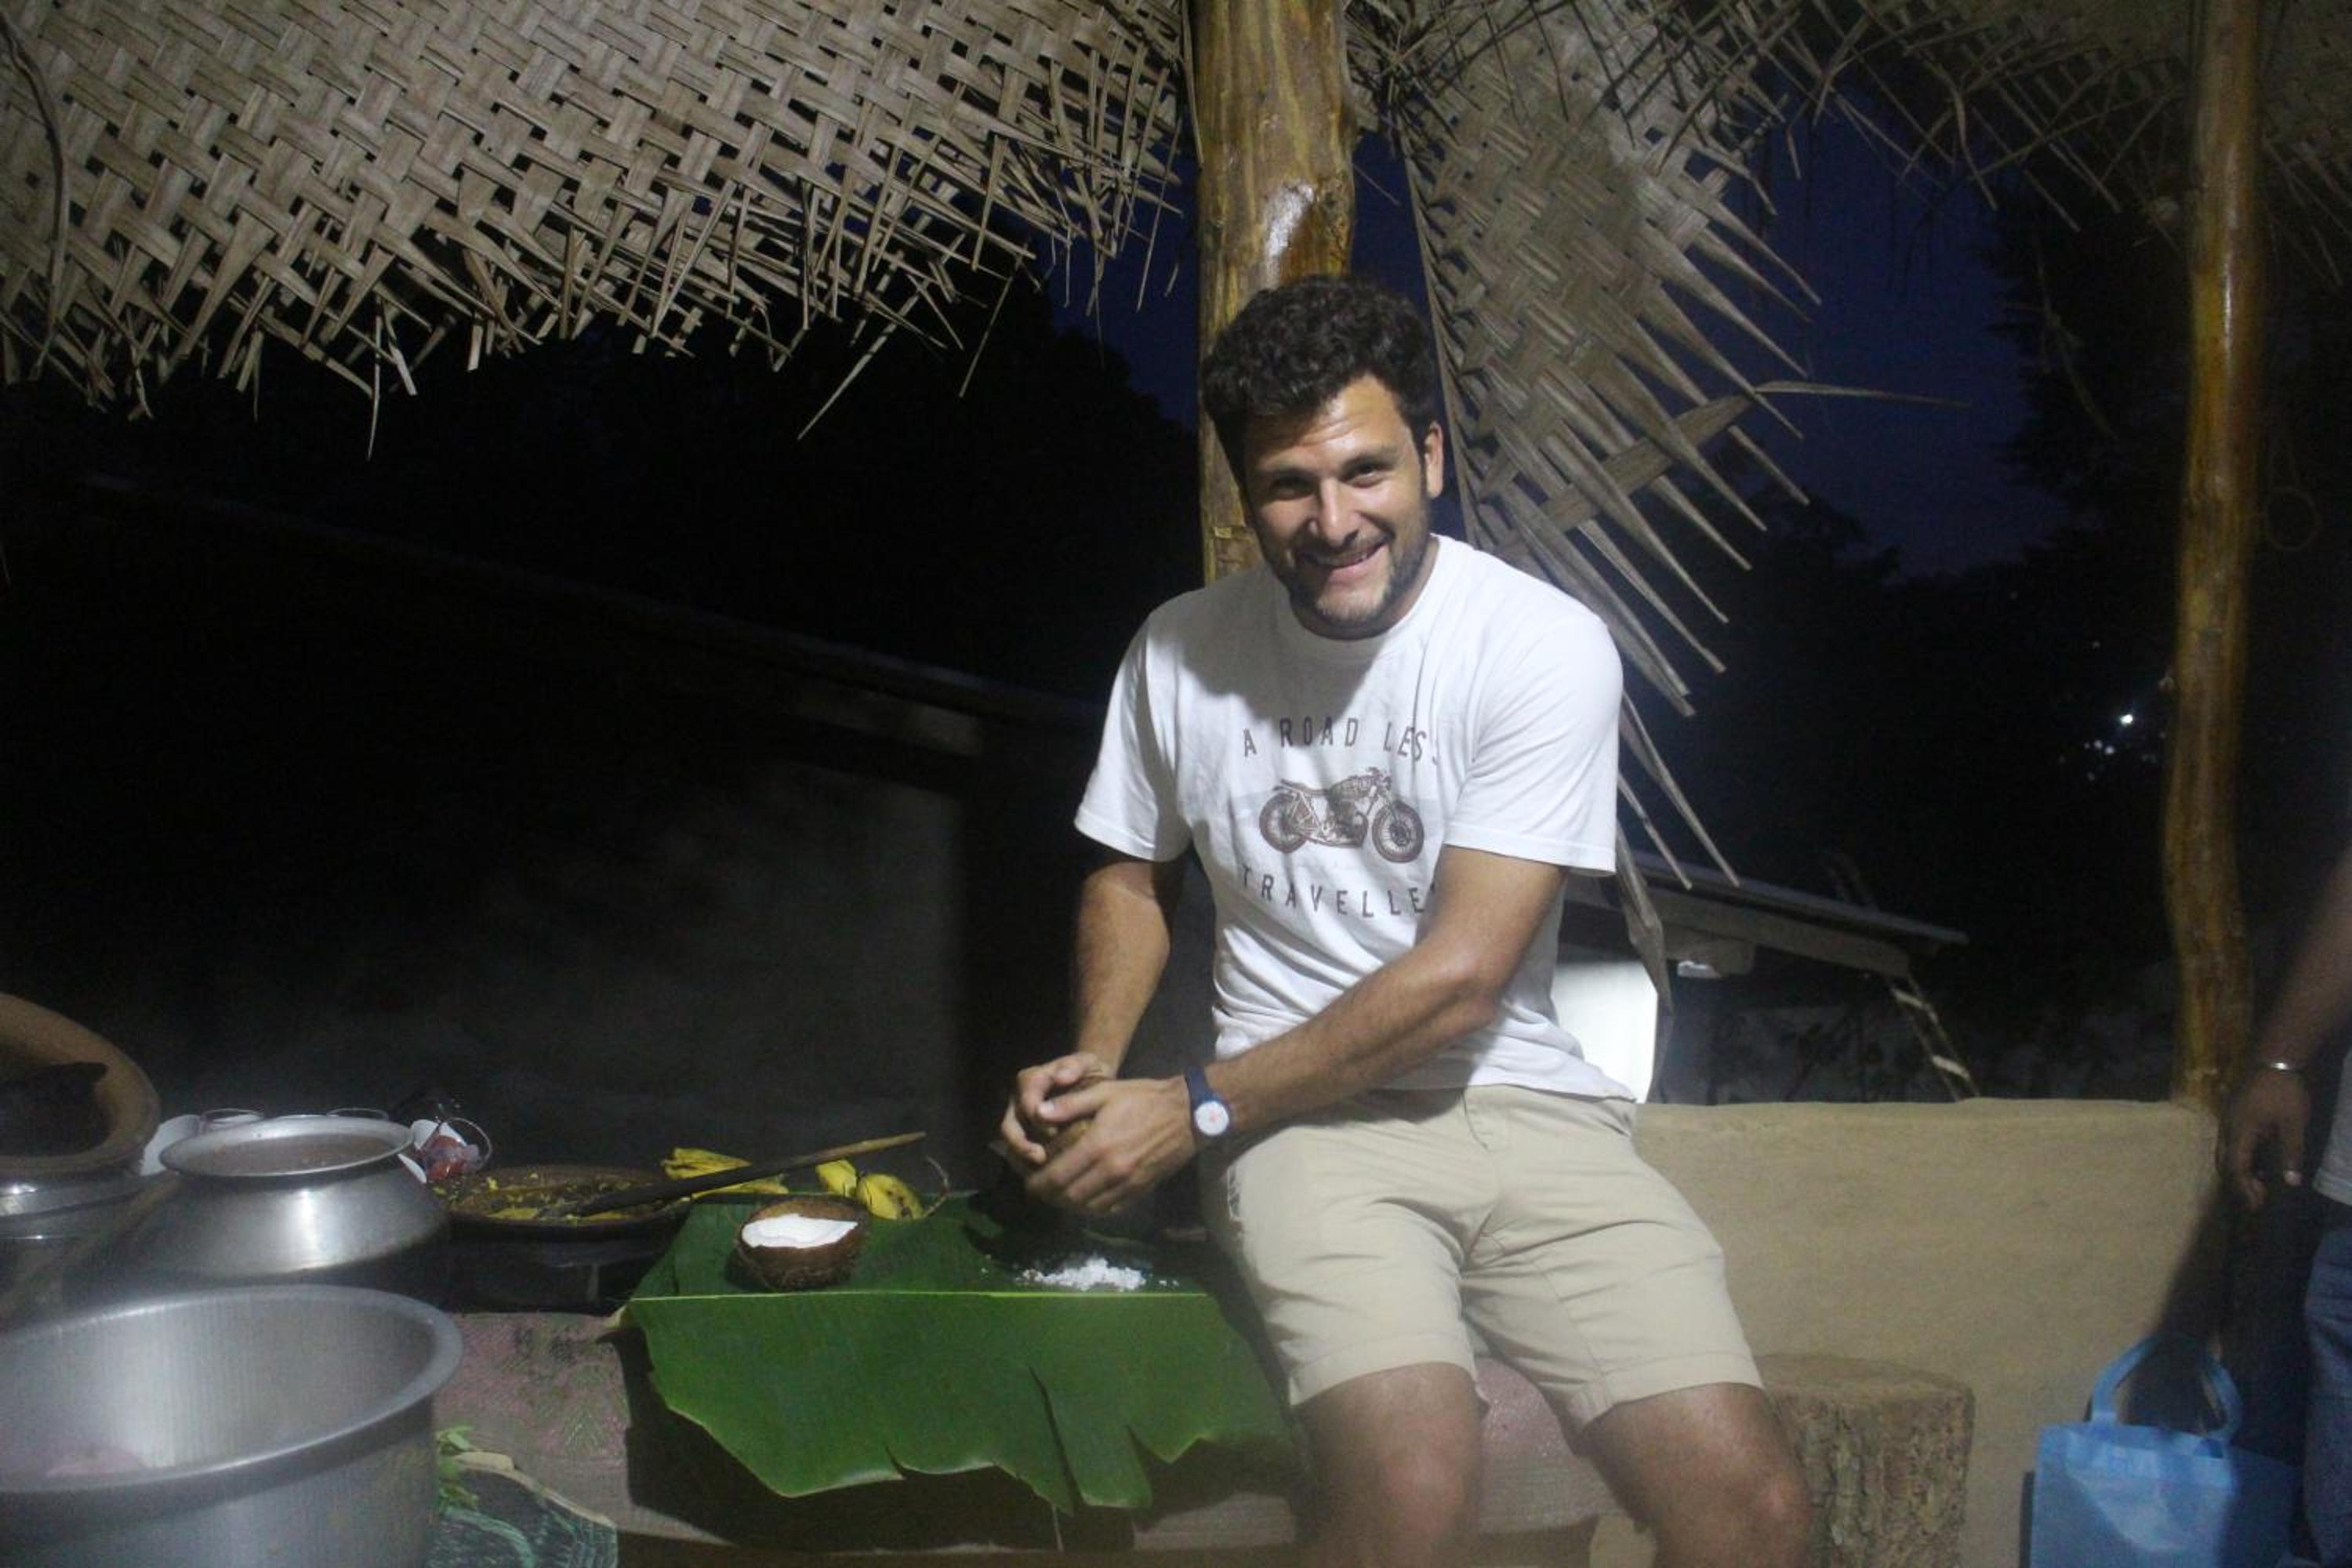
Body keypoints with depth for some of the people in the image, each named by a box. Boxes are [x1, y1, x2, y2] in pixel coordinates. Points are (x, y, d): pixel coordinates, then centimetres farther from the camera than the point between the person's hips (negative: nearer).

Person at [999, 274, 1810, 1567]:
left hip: (1521, 1098, 0)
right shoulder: (1180, 648, 3)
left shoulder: (1545, 646, -9)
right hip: (1308, 1121, 0)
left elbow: (1459, 978, -13)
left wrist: (1194, 1109, -12)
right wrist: (1093, 1064, -1)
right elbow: (1132, 878, 18)